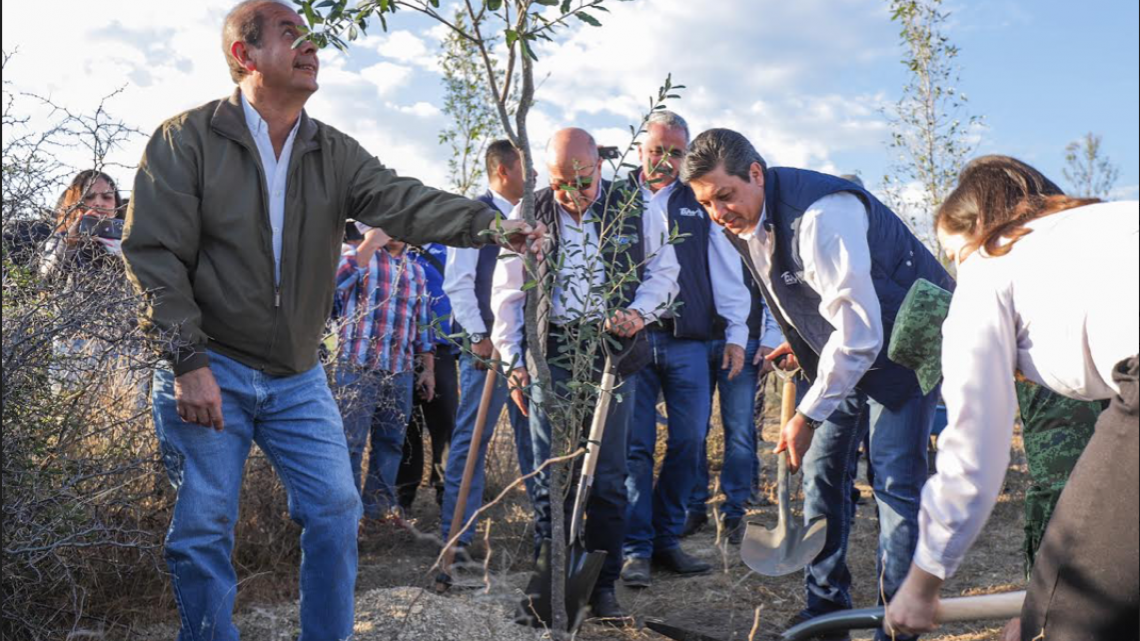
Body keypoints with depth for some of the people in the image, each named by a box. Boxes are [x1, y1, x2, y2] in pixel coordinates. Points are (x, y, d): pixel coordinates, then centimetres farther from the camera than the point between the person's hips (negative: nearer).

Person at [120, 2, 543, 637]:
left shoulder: (335, 152, 4)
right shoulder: (186, 139, -7)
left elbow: (405, 202, -11)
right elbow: (154, 254, -10)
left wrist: (490, 225, -29)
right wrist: (190, 360, -17)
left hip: (299, 376, 4)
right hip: (209, 370, -4)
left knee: (336, 513, 5)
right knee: (205, 530, 2)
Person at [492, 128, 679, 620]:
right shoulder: (528, 214, 2)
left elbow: (663, 271, 11)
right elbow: (507, 294, 6)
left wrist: (640, 311, -9)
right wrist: (513, 361, 2)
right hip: (551, 353, 0)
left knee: (608, 477, 5)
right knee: (550, 475, 3)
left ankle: (603, 587, 17)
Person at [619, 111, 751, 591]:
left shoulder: (699, 203, 13)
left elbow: (726, 271, 13)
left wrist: (736, 334, 7)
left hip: (688, 340, 2)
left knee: (688, 442, 2)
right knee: (636, 445, -2)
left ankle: (666, 539, 16)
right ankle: (636, 547, 6)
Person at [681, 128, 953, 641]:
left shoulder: (820, 214, -32)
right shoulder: (742, 223, -5)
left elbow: (857, 330, -32)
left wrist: (808, 416, -27)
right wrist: (800, 344, 4)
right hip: (844, 348, 8)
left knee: (895, 479, -10)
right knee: (821, 471, 8)